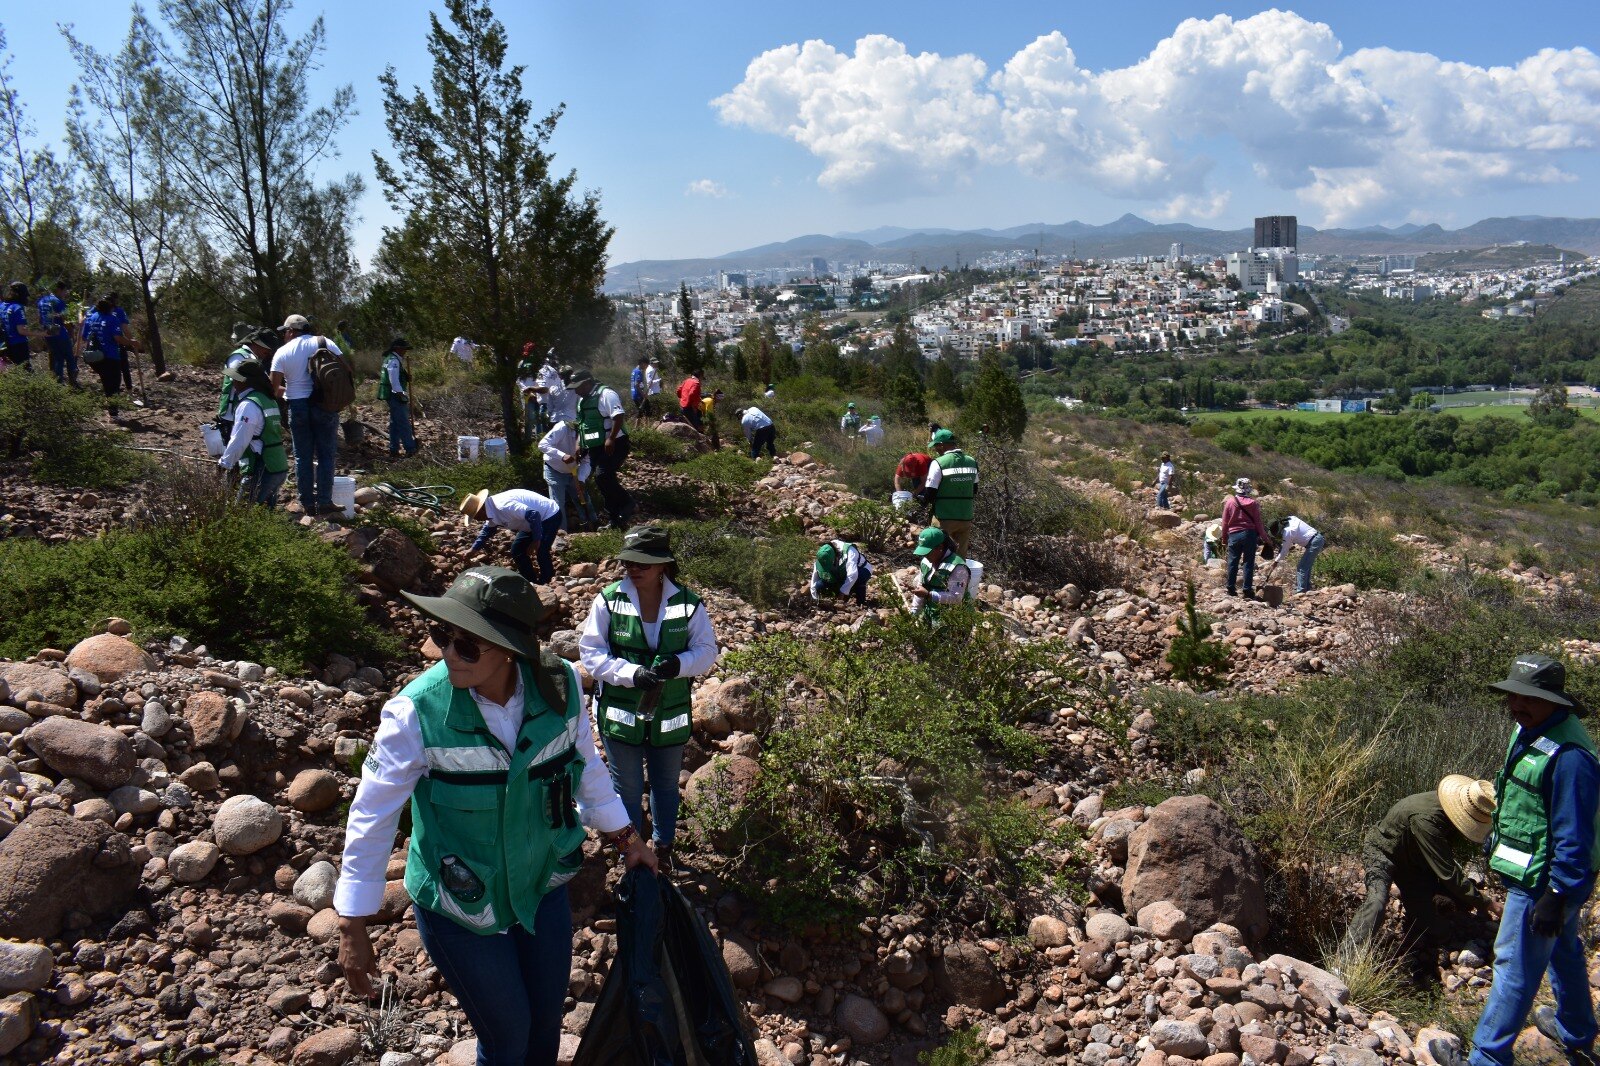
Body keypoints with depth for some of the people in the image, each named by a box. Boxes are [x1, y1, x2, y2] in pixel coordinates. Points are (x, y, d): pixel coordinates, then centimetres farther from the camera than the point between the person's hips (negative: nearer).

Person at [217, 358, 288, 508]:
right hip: (280, 468, 9)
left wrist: (224, 463, -4)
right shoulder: (268, 399, 14)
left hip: (260, 472, -9)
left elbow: (238, 441, -17)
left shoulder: (248, 405, -15)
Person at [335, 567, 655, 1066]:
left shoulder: (560, 687, -18)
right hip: (460, 910, -3)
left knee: (547, 1021, 22)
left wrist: (625, 837, 9)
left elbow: (587, 767, 0)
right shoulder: (417, 713, -27)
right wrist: (353, 926, -11)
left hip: (543, 888, 3)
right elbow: (372, 817, -17)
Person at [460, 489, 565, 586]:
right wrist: (474, 549, 14)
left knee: (541, 551, -21)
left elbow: (534, 515, -36)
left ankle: (546, 584, -5)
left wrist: (536, 541, -28)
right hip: (538, 519, 10)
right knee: (517, 549, 9)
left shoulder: (504, 506, -33)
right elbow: (487, 530, 20)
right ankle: (531, 581, 18)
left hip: (550, 515, -10)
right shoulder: (491, 509, 0)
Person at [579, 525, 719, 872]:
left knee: (666, 784, 22)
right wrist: (632, 673, -26)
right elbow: (590, 652, -11)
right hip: (620, 714, -1)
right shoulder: (608, 600, -13)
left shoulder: (688, 604, -10)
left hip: (670, 715, 2)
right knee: (627, 788, 15)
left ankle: (663, 846, 47)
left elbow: (707, 650, -5)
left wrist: (678, 664, -26)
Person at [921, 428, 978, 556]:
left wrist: (923, 499, 7)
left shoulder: (939, 464, -13)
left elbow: (929, 495, -13)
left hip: (944, 518, -5)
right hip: (966, 518, 5)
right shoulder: (972, 462, 4)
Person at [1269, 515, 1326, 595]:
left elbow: (1284, 551, -7)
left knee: (1302, 568, -9)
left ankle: (1300, 591, -12)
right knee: (1306, 567, 14)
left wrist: (1276, 561, 6)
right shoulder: (1291, 518, 5)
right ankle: (1307, 589, 17)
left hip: (1314, 543, -9)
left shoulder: (1287, 532, -16)